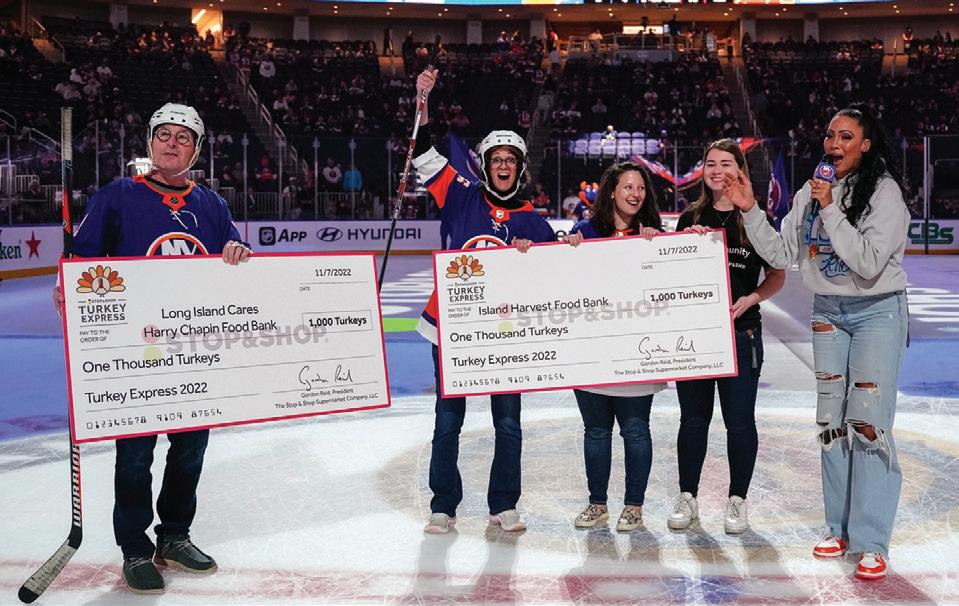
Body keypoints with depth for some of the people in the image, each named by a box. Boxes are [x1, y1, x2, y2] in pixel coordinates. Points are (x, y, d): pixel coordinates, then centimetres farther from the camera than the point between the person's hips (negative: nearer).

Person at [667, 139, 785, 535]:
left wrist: (750, 300, -13)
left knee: (740, 420, 3)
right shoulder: (691, 218, 8)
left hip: (740, 331, -2)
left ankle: (737, 501, 18)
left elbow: (777, 277, 4)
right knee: (693, 417, 9)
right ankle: (687, 498, 21)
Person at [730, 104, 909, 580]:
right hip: (827, 312, 6)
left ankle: (872, 542, -3)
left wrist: (832, 210, -22)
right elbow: (782, 255, 5)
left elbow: (869, 262, -22)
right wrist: (750, 211, -4)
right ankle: (840, 529, 20)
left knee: (868, 421, -10)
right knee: (831, 420, 9)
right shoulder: (810, 193, 5)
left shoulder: (884, 191, -13)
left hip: (877, 312, -6)